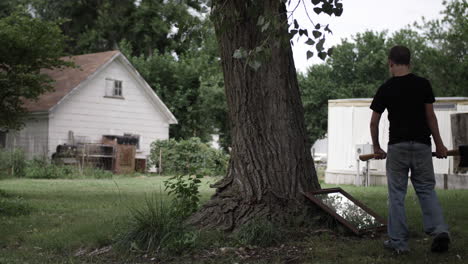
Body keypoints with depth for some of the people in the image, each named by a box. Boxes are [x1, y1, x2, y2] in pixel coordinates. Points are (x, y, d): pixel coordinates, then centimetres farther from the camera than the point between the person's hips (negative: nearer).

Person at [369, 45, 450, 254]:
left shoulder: (386, 88, -2)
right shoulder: (423, 84, 1)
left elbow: (374, 122, 1)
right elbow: (430, 117, 2)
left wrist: (376, 147, 14)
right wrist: (439, 144, 10)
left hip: (397, 147, -1)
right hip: (422, 145, 2)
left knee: (396, 194, 6)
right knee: (426, 189, 11)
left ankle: (398, 242, 8)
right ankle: (439, 230, -9)